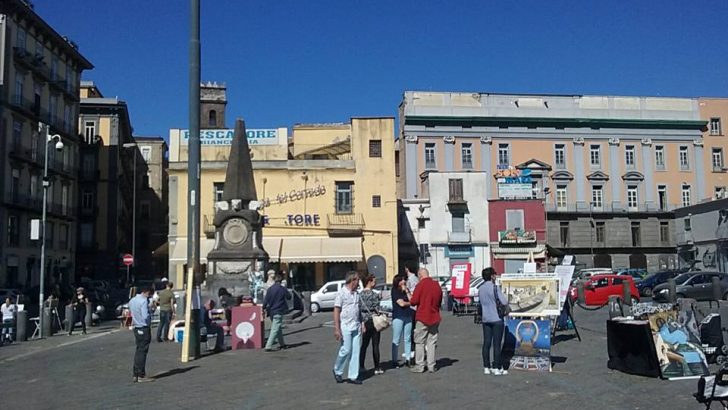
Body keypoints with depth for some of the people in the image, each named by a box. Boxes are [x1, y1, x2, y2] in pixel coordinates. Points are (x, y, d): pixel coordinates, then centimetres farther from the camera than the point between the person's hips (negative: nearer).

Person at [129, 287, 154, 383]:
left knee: (138, 351, 14)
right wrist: (151, 312, -6)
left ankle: (136, 375, 17)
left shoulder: (132, 300, 10)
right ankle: (141, 376, 1)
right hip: (144, 329, -8)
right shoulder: (144, 301, -17)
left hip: (136, 328, 8)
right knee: (142, 351, -3)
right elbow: (145, 316, -23)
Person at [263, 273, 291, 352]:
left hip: (271, 311, 5)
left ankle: (281, 344, 30)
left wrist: (264, 308, 7)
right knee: (275, 329, -6)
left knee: (278, 328, 19)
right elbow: (289, 297, 4)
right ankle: (268, 346, -14)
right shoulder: (282, 289, -9)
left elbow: (266, 300, -5)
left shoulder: (270, 289, -3)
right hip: (278, 312, -5)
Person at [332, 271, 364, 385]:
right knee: (346, 350, -7)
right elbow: (336, 311, -11)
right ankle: (337, 371, 16)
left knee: (355, 351, 5)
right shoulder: (341, 293, -8)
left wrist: (361, 323, 10)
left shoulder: (356, 294, 13)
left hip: (356, 327, 7)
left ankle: (353, 376, 12)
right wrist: (337, 329, -15)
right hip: (345, 327, -6)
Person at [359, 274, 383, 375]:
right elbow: (376, 309, -14)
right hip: (373, 320, -6)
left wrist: (362, 321, 12)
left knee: (364, 344, 13)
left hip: (364, 321, 6)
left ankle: (361, 366, 13)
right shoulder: (374, 294, -13)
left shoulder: (360, 294, 4)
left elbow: (359, 308, 6)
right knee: (375, 345, 1)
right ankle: (377, 368, 5)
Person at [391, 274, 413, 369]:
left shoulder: (405, 290, 16)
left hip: (408, 316, 6)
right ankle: (394, 361, 2)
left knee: (408, 339, 5)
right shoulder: (395, 291, -4)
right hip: (398, 317, -6)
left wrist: (406, 291, -3)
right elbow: (401, 303, -10)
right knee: (396, 340, -2)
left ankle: (408, 359, 11)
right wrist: (410, 303, 5)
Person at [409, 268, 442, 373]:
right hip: (434, 318, 5)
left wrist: (408, 292, 5)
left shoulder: (420, 285, -11)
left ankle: (419, 366, 5)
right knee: (431, 342, 9)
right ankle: (431, 366, 9)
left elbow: (413, 302, -11)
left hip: (422, 318, -5)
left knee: (419, 342, 5)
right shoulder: (437, 285, 6)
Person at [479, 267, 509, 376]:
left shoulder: (480, 289, 9)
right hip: (496, 319, -6)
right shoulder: (494, 287, -12)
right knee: (497, 344, -2)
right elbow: (504, 302, -14)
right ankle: (497, 368, 1)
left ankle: (486, 367, 10)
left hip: (485, 319, 6)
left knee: (486, 343, 7)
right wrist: (505, 297, 6)